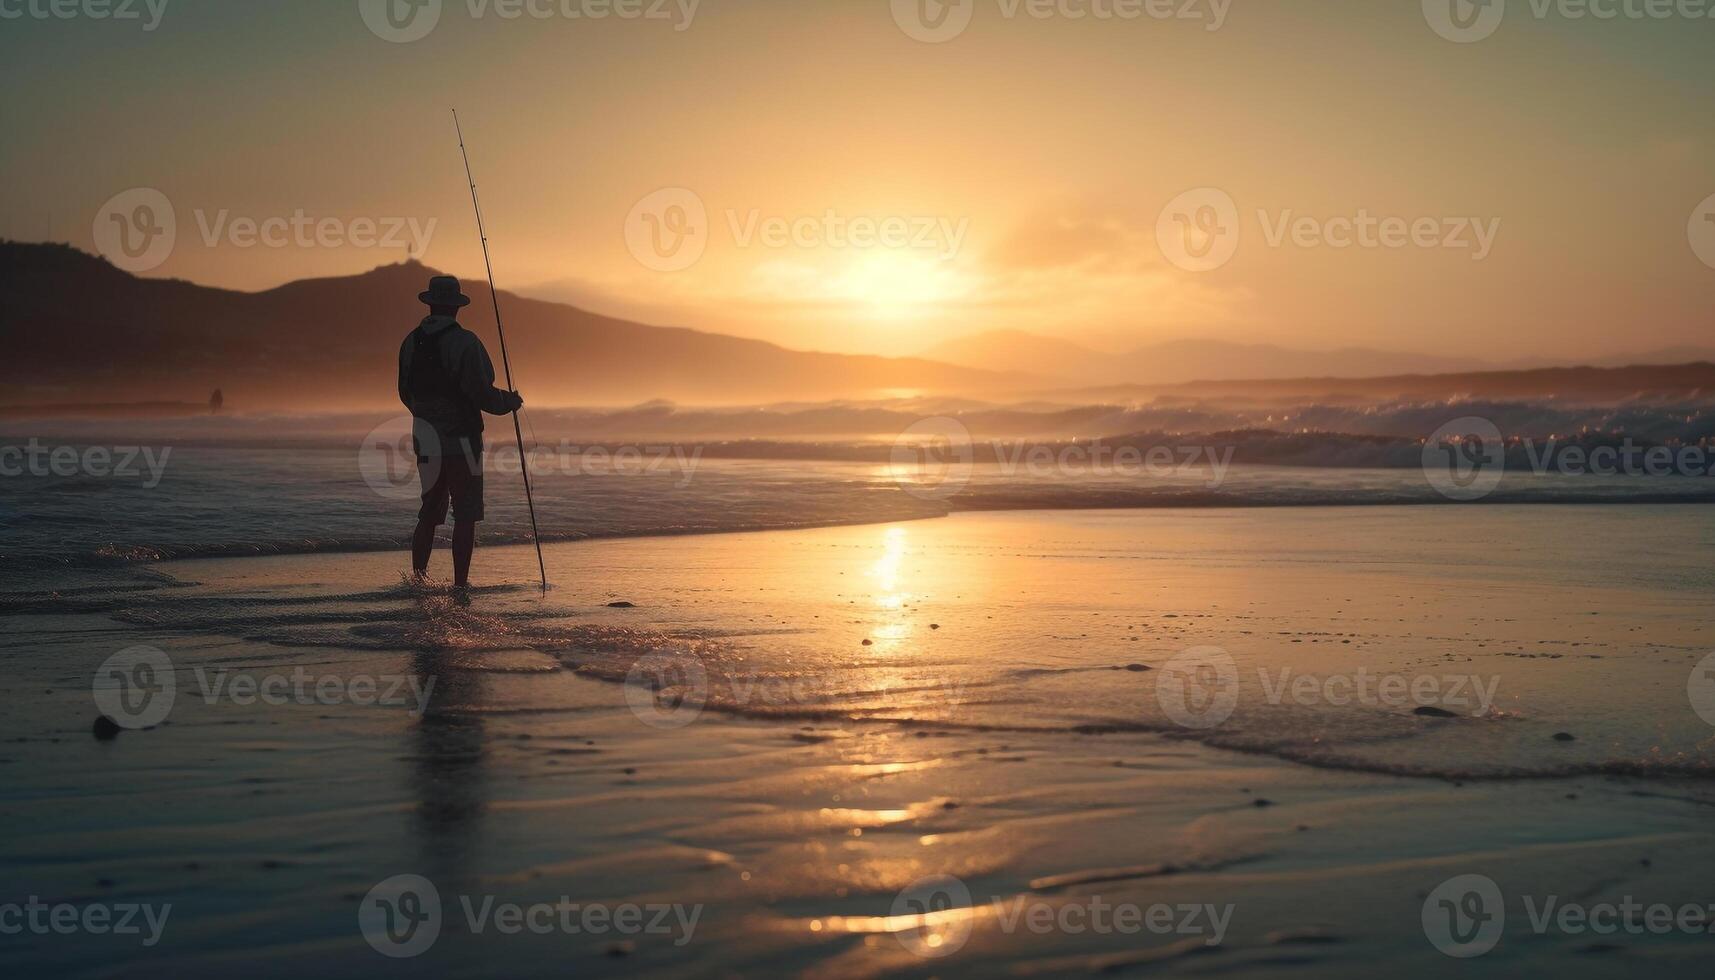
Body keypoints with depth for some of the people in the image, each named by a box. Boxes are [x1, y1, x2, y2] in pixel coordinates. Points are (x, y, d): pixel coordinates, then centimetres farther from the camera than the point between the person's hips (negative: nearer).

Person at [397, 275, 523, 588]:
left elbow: (406, 394, 13)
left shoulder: (411, 342, 6)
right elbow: (480, 393, -18)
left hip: (426, 441, 6)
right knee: (466, 515, 1)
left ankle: (418, 580, 14)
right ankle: (460, 585, -1)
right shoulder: (464, 342, -13)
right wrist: (509, 401, 1)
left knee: (429, 514, 16)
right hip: (460, 438, -6)